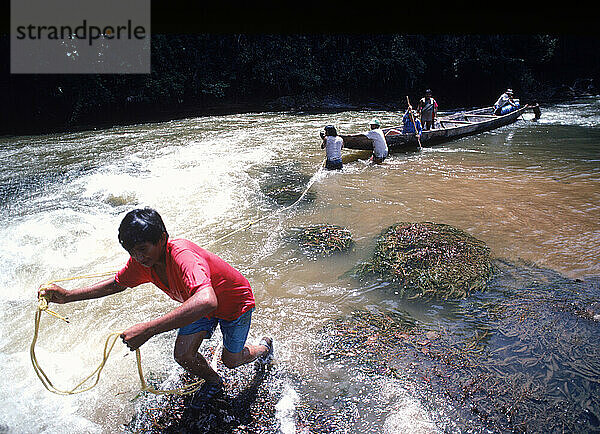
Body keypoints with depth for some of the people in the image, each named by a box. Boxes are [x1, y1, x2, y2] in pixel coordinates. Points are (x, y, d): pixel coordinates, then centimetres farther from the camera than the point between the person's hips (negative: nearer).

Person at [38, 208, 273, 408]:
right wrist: (67, 296, -10)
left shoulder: (183, 256, -45)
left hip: (234, 301, -6)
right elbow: (117, 284, 0)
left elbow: (206, 301, -63)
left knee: (231, 359, 11)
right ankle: (213, 382, 31)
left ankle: (264, 346, 46)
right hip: (199, 305, 6)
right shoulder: (141, 260, -20)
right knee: (183, 354, -2)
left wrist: (148, 329, -63)